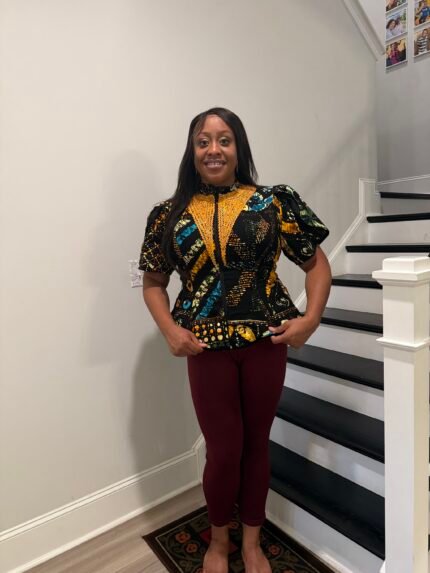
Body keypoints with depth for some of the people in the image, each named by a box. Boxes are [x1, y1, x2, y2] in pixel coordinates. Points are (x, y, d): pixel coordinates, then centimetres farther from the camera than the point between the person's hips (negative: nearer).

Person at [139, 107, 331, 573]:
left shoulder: (274, 203, 0)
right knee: (223, 451, 9)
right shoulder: (170, 214, 3)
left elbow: (316, 263, 4)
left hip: (266, 342, 1)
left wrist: (311, 317, -10)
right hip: (207, 347, 0)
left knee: (256, 444, 16)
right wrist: (170, 330, -7)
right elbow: (153, 282, 8)